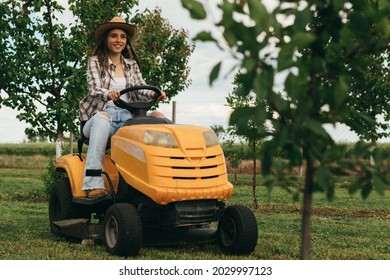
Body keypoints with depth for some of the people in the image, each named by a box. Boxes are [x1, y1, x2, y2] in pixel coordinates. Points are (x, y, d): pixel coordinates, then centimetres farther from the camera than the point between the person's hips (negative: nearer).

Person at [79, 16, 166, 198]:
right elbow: (94, 89, -9)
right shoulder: (95, 62, 8)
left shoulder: (132, 65, 20)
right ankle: (93, 186, -47)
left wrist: (154, 94, -17)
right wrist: (109, 94, -32)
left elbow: (140, 89, 7)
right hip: (101, 114, -3)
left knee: (156, 117, -26)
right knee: (102, 119, -40)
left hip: (127, 116, 3)